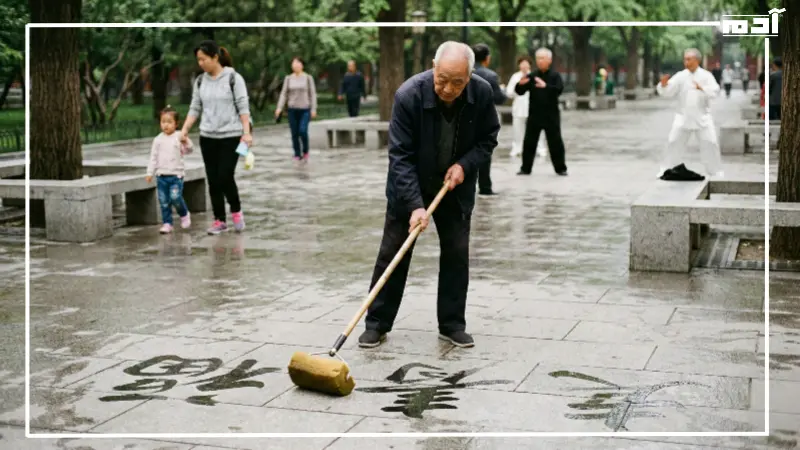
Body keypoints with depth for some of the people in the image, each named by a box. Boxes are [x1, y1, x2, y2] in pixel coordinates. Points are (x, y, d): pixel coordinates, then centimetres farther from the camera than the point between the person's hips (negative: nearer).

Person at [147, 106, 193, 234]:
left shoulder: (179, 137, -1)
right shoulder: (158, 139, 7)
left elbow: (188, 150, -8)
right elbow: (153, 157, 10)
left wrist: (186, 142, -27)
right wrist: (150, 173, 7)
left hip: (176, 174, -3)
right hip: (161, 175, 3)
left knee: (175, 197, -15)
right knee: (163, 201, 3)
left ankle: (184, 214, 12)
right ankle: (167, 223, 12)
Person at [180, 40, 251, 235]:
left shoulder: (233, 78, -8)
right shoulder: (200, 81, 7)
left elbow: (243, 107, -9)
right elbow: (195, 108, 9)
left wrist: (246, 132, -16)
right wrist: (184, 130, -1)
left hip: (231, 136, -5)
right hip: (207, 137, 5)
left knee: (225, 177, -9)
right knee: (213, 181, 5)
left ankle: (236, 211, 15)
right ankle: (219, 220, 13)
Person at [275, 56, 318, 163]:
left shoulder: (308, 78, 0)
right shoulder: (288, 78, 6)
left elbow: (313, 94, 1)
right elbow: (284, 93, 5)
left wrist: (314, 109, -5)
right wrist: (279, 108, -5)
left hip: (305, 109, -2)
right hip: (292, 109, 3)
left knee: (303, 131, -16)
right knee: (294, 133, 1)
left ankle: (305, 151, 7)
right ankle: (297, 155, 12)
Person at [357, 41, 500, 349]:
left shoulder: (482, 93, -20)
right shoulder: (409, 95, -30)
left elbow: (488, 138, -2)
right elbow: (400, 156, -27)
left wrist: (464, 165, -19)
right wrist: (415, 204, -33)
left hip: (455, 187, 3)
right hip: (409, 187, -2)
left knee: (457, 253, 3)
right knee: (393, 252, 1)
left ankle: (452, 324, 15)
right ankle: (377, 323, 11)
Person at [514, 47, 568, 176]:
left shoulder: (555, 75, -1)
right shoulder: (531, 76, 5)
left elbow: (559, 89, -18)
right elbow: (520, 92, 2)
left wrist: (546, 86, -35)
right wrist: (520, 85, -22)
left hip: (551, 115, -2)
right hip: (534, 114, 2)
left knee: (555, 142, 1)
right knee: (529, 141, 4)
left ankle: (560, 168, 11)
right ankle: (526, 168, 13)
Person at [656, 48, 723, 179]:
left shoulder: (706, 75, -4)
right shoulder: (680, 76, -2)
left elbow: (715, 91, -17)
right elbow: (667, 92, -6)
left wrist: (702, 88, -35)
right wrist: (663, 85, -27)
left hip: (702, 117, -1)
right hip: (683, 117, 1)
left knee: (710, 143, -3)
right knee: (674, 142, 2)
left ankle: (715, 171, 12)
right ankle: (666, 170, 16)